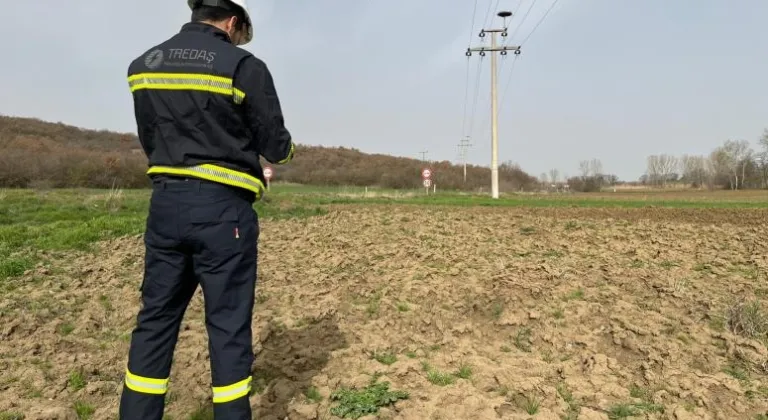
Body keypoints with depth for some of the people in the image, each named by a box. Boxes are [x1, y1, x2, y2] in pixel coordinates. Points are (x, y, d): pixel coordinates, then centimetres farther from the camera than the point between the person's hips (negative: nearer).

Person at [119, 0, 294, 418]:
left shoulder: (143, 64, 10)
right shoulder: (243, 66, -7)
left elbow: (150, 140, 15)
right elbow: (275, 145, -2)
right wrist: (287, 148, 20)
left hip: (165, 203, 5)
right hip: (222, 208, -5)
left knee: (156, 318, 14)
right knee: (228, 325, 4)